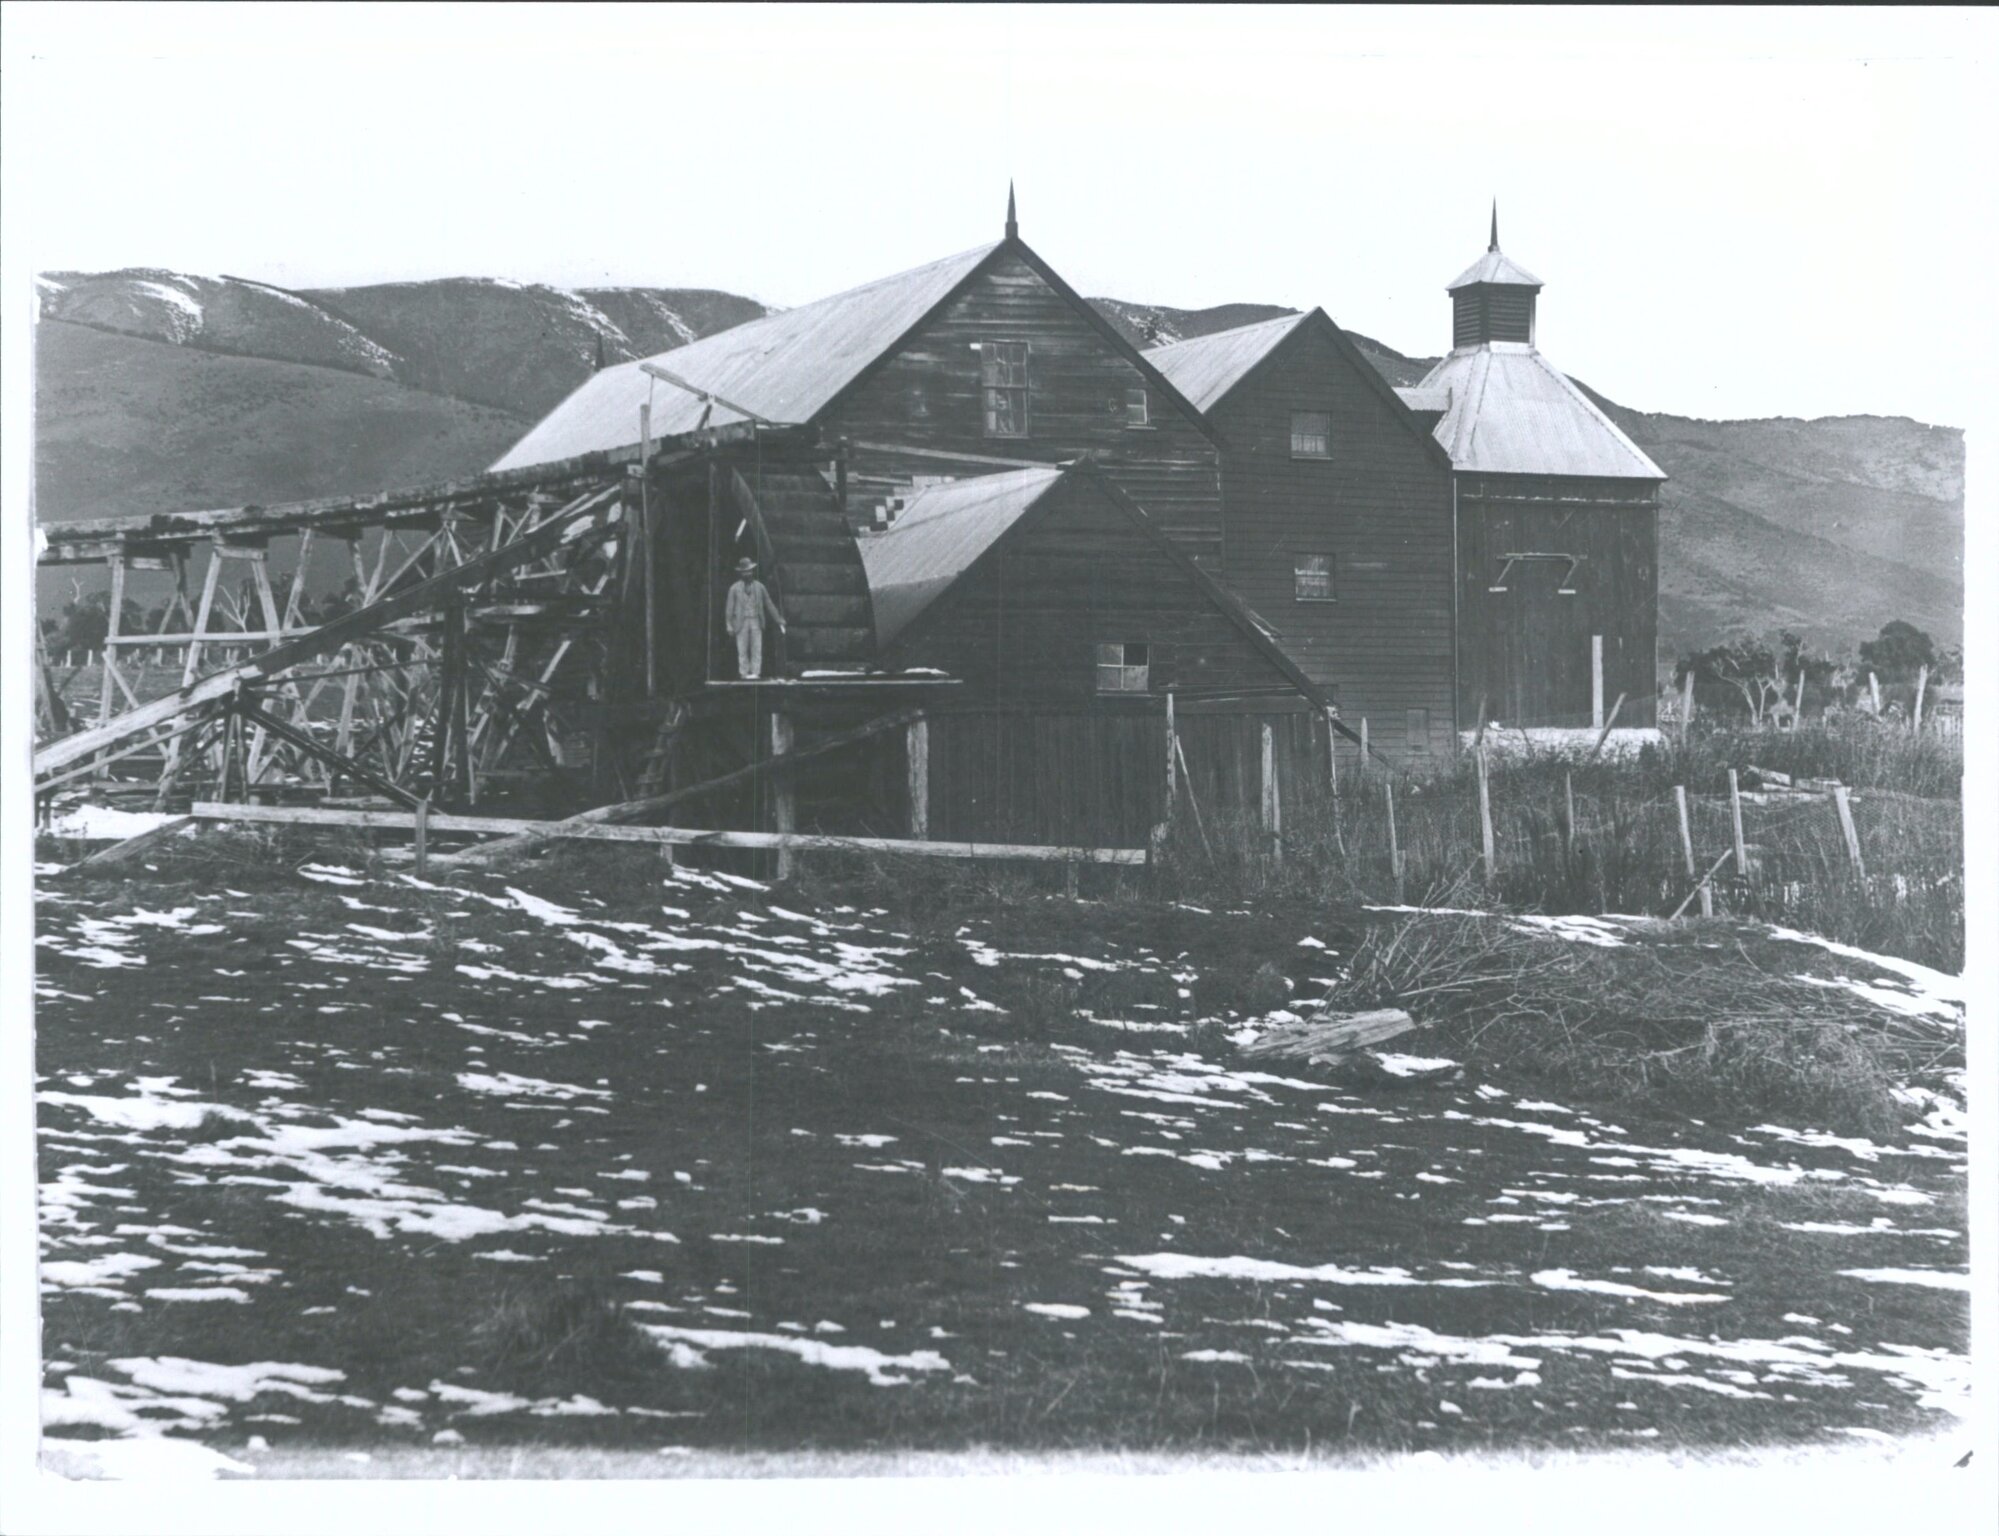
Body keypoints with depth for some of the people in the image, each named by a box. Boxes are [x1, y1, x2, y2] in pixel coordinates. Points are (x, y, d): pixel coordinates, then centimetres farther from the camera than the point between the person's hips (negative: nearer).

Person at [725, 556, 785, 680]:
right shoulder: (734, 589, 6)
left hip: (756, 622, 1)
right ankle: (744, 673, 0)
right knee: (742, 650, -3)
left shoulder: (760, 587, 9)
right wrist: (729, 624, -4)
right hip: (741, 623, -1)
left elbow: (769, 605, 13)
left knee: (757, 649, -7)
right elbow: (730, 608, 5)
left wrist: (779, 622, 12)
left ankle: (755, 673, -8)